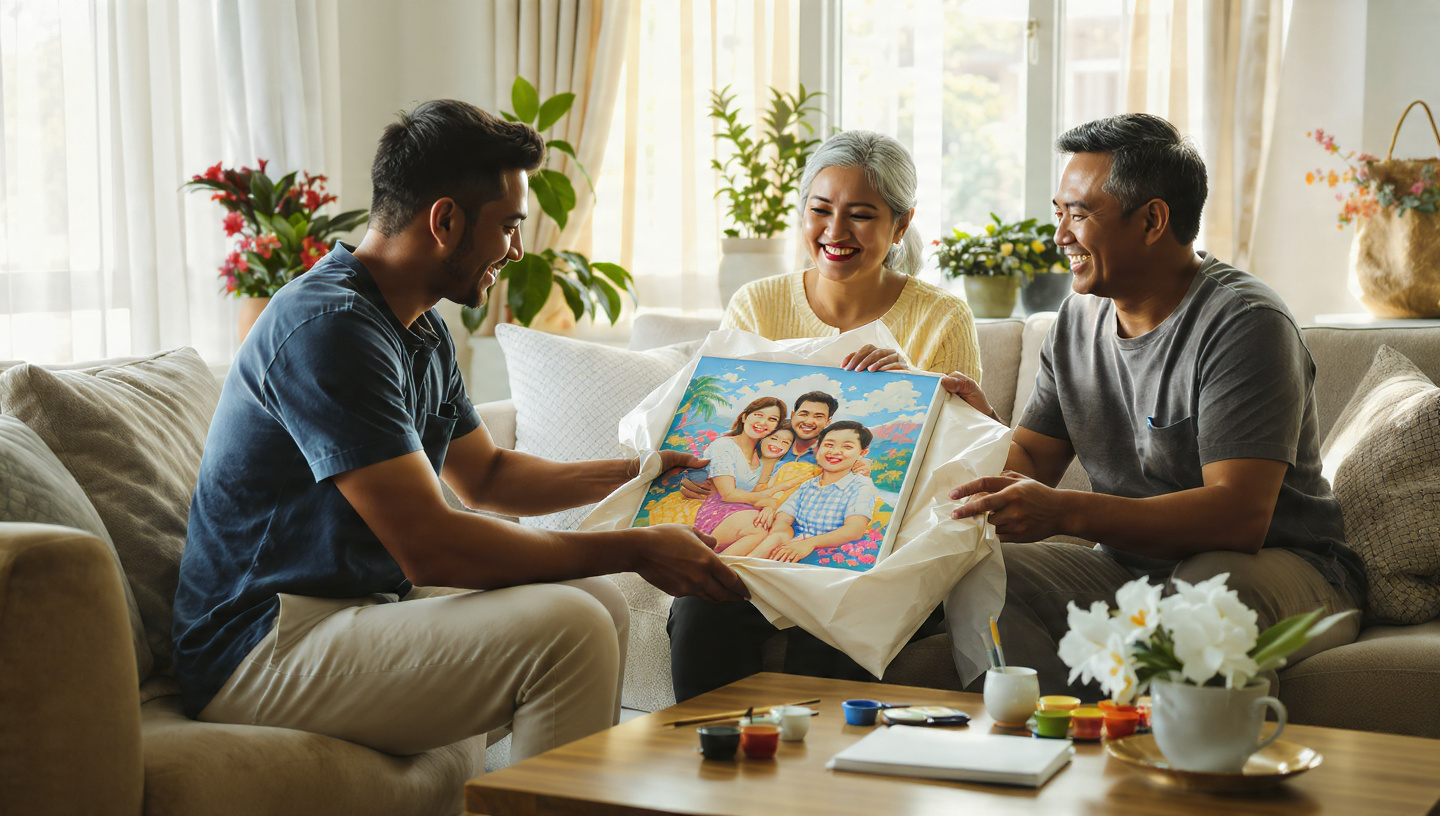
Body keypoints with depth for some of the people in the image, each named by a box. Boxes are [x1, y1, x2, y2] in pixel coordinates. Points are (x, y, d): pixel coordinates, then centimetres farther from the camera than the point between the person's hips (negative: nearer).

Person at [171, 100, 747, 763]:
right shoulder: (330, 328, -22)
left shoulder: (421, 330, 12)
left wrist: (627, 475, 17)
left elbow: (485, 474, 28)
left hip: (358, 606, 10)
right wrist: (635, 549, -21)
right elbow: (431, 547, -27)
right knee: (567, 629, -23)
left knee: (599, 605, 8)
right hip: (260, 651, -10)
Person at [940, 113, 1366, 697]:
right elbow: (1032, 463, 13)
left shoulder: (1244, 323, -17)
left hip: (1278, 567, -6)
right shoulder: (1079, 319, 8)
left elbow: (1240, 514, -28)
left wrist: (1064, 513, -37)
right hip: (1130, 566, 6)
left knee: (1210, 583, -40)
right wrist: (980, 424, -11)